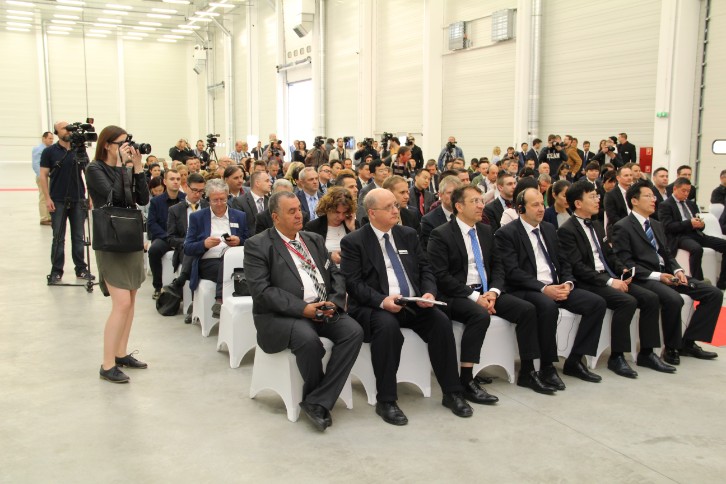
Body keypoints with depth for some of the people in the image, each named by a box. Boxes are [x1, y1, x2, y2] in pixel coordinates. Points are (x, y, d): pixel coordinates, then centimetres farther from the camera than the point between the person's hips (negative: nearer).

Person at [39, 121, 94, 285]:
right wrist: (47, 198, -9)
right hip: (58, 202, -2)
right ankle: (56, 272, 9)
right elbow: (43, 175, -1)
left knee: (78, 237, 8)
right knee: (58, 238, 2)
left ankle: (81, 269, 15)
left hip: (78, 200, 2)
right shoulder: (49, 152, 0)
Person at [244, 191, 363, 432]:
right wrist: (302, 308, -19)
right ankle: (314, 394, -5)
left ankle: (318, 402, -17)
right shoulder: (258, 245, -1)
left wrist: (334, 302, -6)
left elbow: (335, 274, 16)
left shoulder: (314, 240, 18)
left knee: (354, 331, -22)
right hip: (280, 314, -5)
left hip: (324, 309, 5)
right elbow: (261, 290, -12)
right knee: (308, 339, -35)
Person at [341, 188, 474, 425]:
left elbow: (425, 268, 14)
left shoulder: (408, 234, 14)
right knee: (388, 326, -36)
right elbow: (353, 282, -9)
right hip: (374, 307, -4)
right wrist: (382, 301, -24)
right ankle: (386, 400, -23)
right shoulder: (353, 242, -1)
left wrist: (429, 292, -8)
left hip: (413, 303, 5)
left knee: (441, 321, -22)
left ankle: (452, 393, -8)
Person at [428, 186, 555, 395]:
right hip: (455, 297, -7)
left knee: (527, 309, -10)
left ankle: (527, 372, 2)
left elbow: (496, 266, 14)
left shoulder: (485, 231, 13)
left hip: (485, 292, 7)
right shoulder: (441, 235, -8)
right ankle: (466, 381, -27)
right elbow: (441, 276, -14)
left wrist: (493, 292, -6)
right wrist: (474, 297, -19)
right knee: (480, 315, -36)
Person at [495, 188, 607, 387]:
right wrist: (544, 288, -22)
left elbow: (563, 262, 18)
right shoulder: (506, 233, -5)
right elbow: (512, 272, -14)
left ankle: (574, 361, -2)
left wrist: (568, 283, -4)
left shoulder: (549, 229, 17)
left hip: (556, 287, 7)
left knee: (597, 303, -10)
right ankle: (547, 367, -19)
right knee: (548, 306, -38)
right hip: (525, 290, -7)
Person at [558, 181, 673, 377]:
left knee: (651, 298, -7)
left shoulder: (597, 225, 18)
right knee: (627, 301, -28)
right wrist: (609, 281, -21)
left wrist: (623, 270, 1)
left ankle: (646, 353, 2)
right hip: (588, 283, -8)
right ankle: (616, 357, -15)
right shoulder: (567, 230, -9)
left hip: (610, 278, 8)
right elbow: (577, 267, -17)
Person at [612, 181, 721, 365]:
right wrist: (656, 276, -21)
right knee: (674, 299, -35)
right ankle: (671, 348, -11)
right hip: (643, 278, -8)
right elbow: (626, 263, -13)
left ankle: (688, 342, 3)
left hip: (666, 273, 9)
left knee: (714, 294, -3)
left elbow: (667, 254, 22)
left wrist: (677, 270, 0)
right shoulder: (622, 228, -6)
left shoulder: (657, 225, 21)